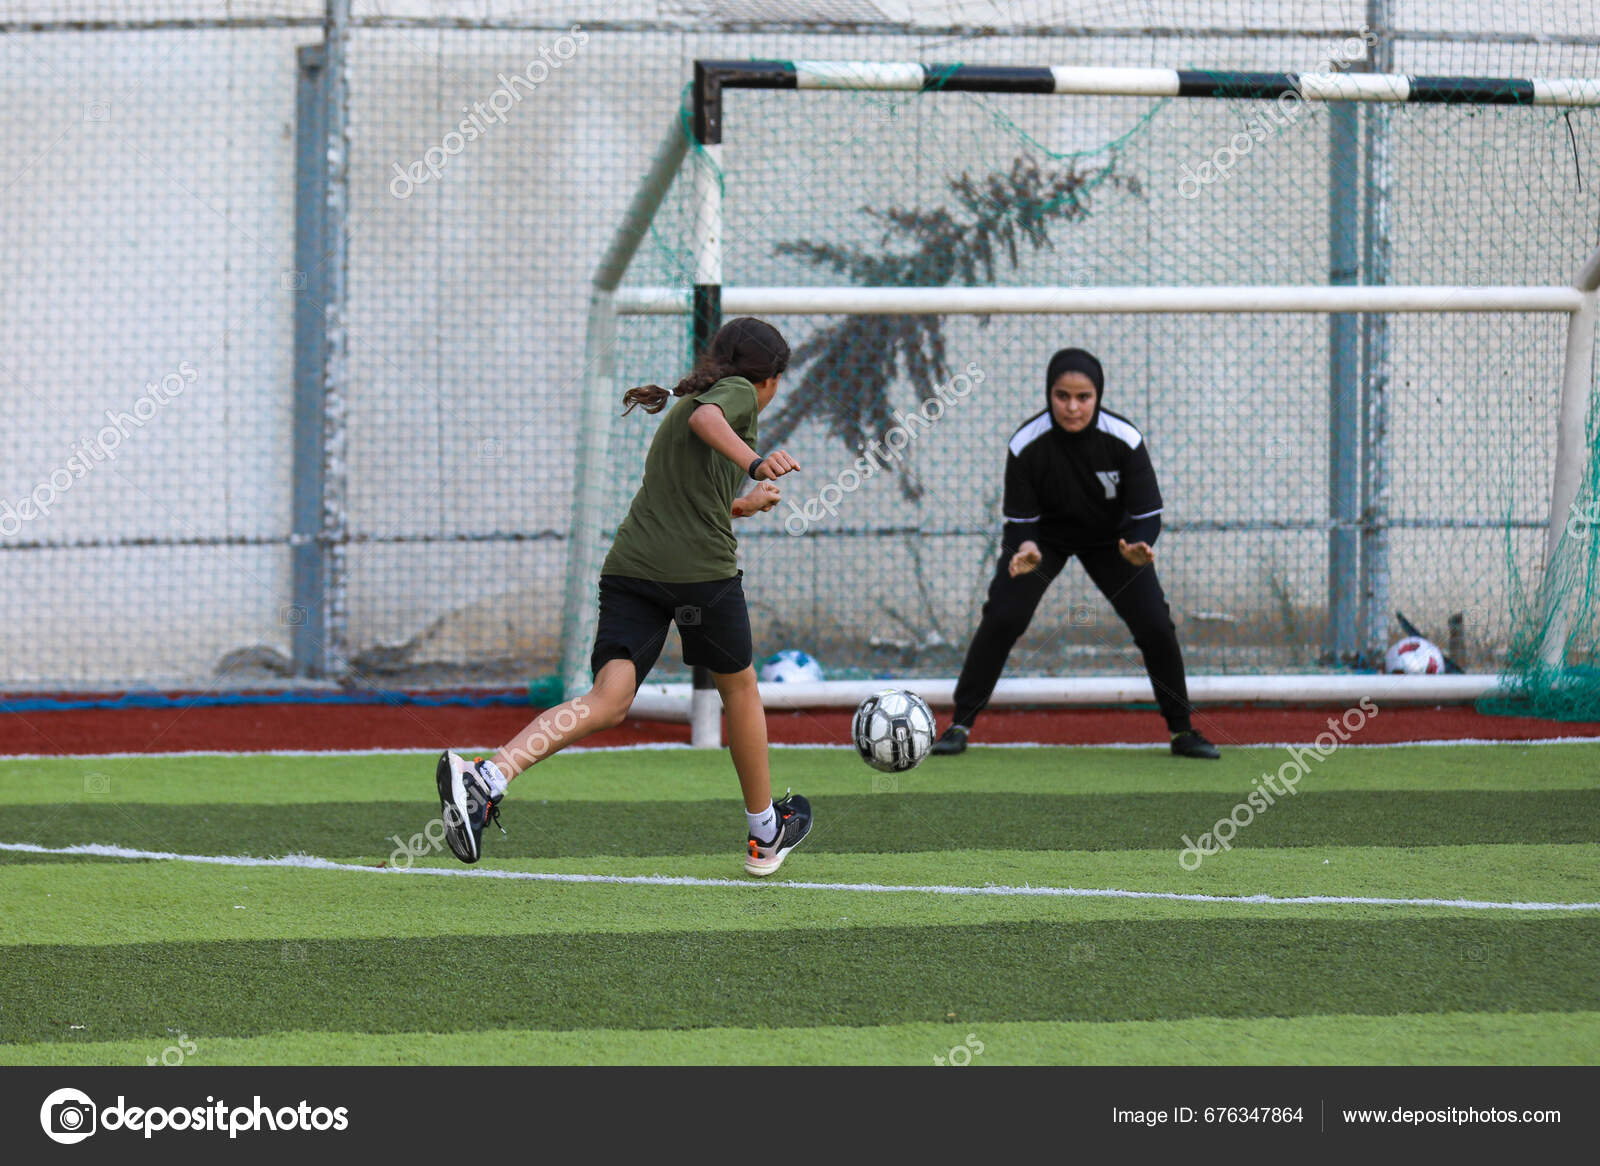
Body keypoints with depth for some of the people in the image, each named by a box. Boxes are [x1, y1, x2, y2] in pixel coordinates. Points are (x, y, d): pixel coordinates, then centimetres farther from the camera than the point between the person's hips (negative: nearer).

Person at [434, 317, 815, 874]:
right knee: (739, 687, 18)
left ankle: (485, 777, -32)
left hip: (631, 567, 6)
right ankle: (765, 834, 32)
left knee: (608, 701, -9)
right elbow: (706, 418, -19)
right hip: (702, 569, -6)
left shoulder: (675, 408, 29)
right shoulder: (738, 392, 5)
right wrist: (755, 462, -35)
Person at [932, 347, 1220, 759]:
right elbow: (1019, 520, -20)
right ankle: (960, 725, -7)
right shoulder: (1026, 444, -28)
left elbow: (1147, 514, -22)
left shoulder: (1124, 439, -28)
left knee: (1155, 625, -11)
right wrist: (1025, 549, -44)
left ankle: (1182, 730, 8)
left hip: (1109, 538, 1)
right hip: (1044, 536, -1)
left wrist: (1139, 548, -45)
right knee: (1002, 618, -19)